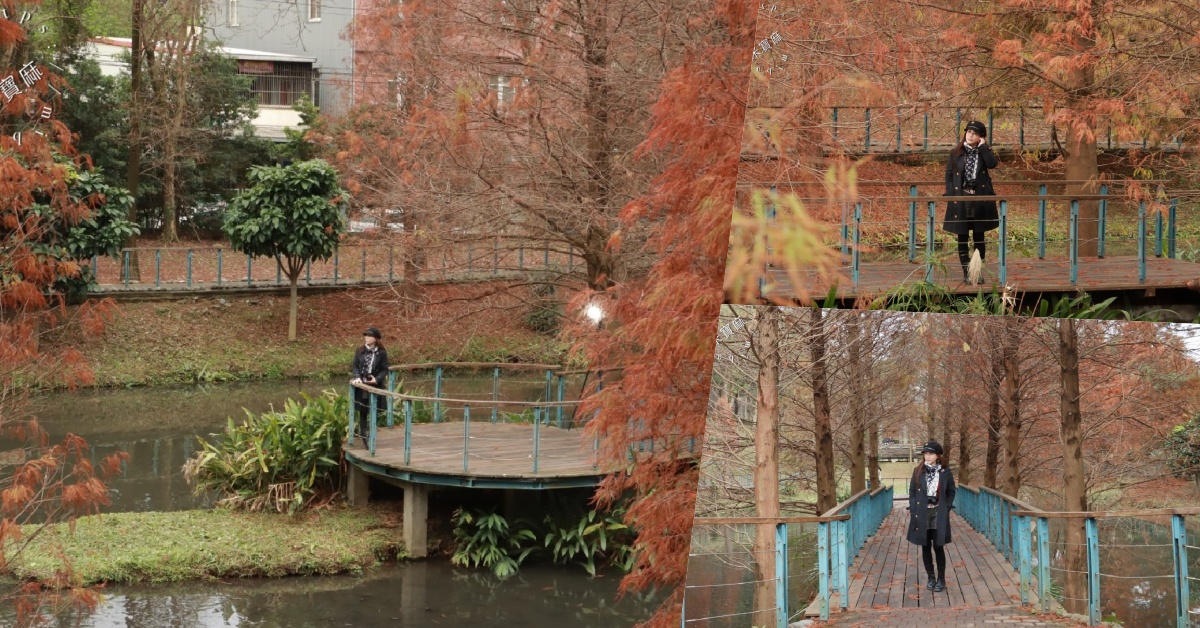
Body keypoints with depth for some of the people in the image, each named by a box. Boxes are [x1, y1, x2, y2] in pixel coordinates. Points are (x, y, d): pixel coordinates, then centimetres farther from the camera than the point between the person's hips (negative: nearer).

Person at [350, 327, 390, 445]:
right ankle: (363, 437, 15)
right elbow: (355, 366, 4)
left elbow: (384, 369, -3)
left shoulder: (382, 353, -4)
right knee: (362, 412, 7)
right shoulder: (360, 351, 3)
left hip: (375, 386, -2)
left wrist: (377, 379, -18)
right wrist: (357, 377, -14)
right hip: (361, 386, 2)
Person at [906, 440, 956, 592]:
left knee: (938, 547, -2)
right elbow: (912, 491, 8)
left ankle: (941, 579, 9)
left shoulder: (945, 473, -1)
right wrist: (913, 509, -1)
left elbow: (951, 492, 9)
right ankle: (931, 577, 19)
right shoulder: (918, 471, 2)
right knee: (925, 547, 7)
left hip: (939, 515, -2)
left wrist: (946, 508, -1)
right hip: (921, 514, 2)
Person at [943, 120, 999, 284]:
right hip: (960, 199, 0)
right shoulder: (956, 152, 3)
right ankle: (966, 272, 9)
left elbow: (992, 164, -16)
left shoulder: (984, 152, 5)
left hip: (980, 199, 0)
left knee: (978, 237, 6)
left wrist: (983, 146, -11)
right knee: (962, 237, 2)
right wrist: (950, 195, -5)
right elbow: (949, 175, 4)